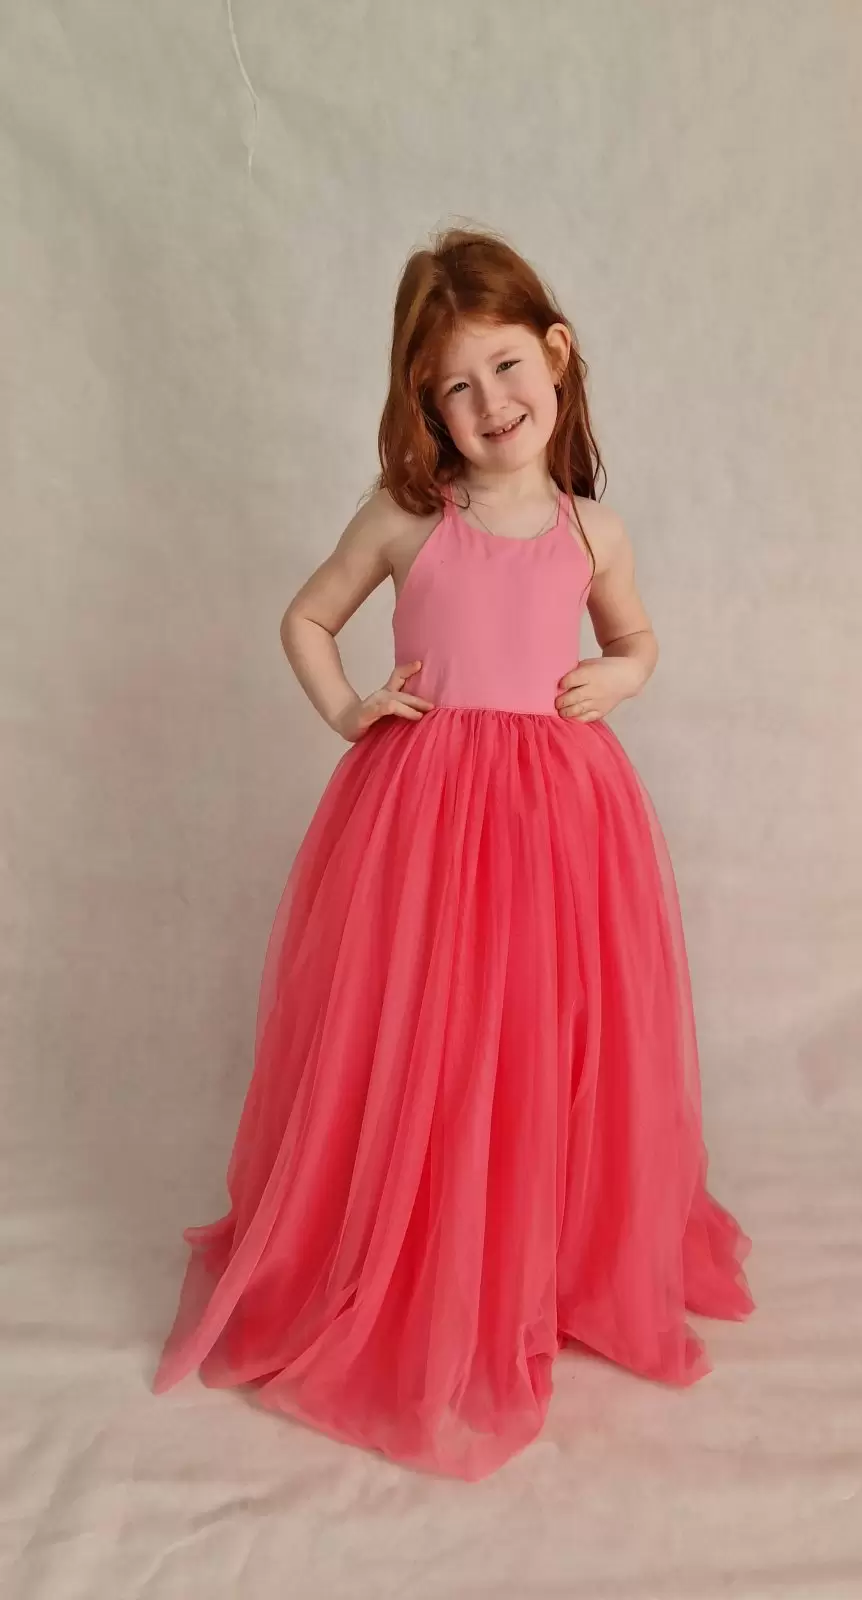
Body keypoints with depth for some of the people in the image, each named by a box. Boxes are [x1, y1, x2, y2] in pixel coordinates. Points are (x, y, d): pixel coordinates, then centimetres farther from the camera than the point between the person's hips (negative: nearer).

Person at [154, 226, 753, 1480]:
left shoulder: (591, 530, 6)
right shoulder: (402, 518, 1)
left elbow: (639, 641, 21)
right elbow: (306, 619, 12)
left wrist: (613, 680, 0)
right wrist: (346, 710, -3)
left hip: (558, 803, 2)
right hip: (418, 801, -1)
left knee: (554, 1052, 9)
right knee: (409, 1058, 4)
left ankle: (569, 1272, 35)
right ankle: (403, 1291, 28)